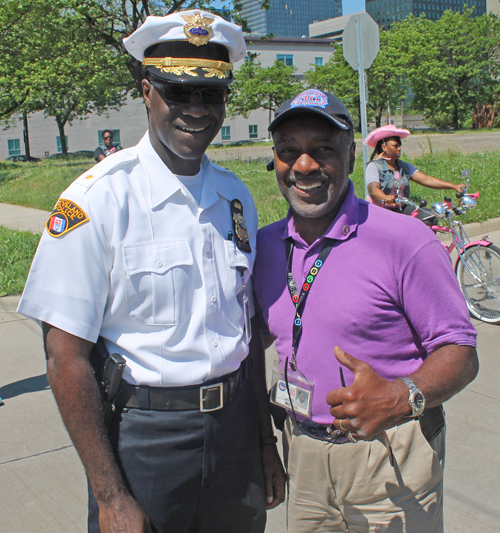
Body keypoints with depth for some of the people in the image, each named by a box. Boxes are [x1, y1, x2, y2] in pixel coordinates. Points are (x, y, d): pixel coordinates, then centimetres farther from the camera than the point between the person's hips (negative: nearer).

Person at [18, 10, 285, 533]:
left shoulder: (236, 197, 4)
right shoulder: (97, 200, -14)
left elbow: (247, 328, 10)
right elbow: (66, 357, -14)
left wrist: (265, 441, 12)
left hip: (235, 426, 5)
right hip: (143, 433, -5)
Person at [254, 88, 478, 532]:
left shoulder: (405, 240, -14)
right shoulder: (265, 246, 2)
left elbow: (460, 352, -12)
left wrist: (402, 398, -29)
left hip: (391, 465, -4)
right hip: (302, 458, 4)